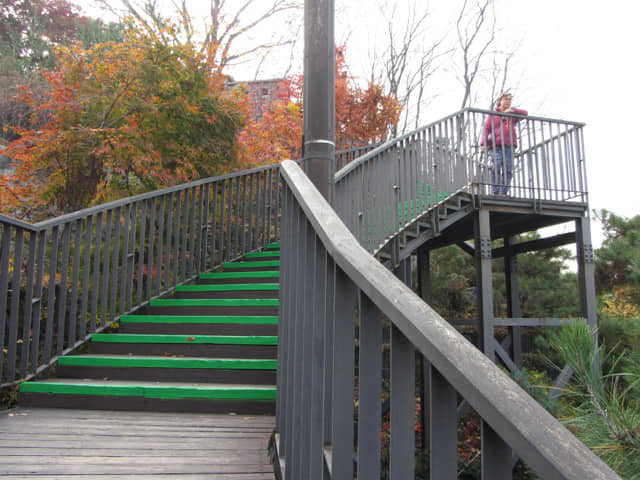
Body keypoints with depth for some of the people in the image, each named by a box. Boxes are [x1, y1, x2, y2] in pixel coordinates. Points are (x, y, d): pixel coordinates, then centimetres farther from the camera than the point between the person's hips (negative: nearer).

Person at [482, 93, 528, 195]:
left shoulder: (512, 115, 23)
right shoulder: (493, 114, 16)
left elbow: (525, 113, 10)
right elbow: (486, 128, 8)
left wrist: (512, 110, -3)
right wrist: (484, 143, -6)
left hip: (509, 146, 3)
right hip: (496, 145, -3)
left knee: (508, 170, -8)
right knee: (496, 167, -17)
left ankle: (504, 192, -8)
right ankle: (496, 192, -17)